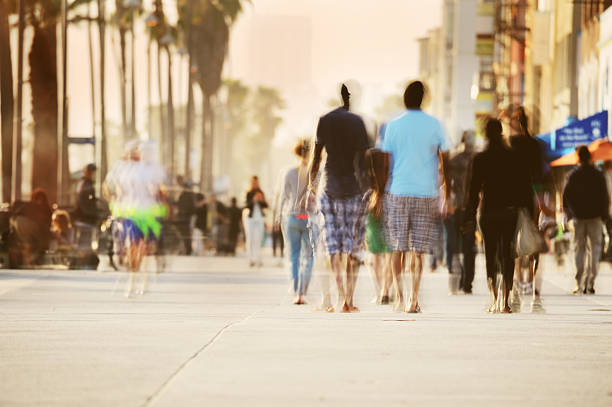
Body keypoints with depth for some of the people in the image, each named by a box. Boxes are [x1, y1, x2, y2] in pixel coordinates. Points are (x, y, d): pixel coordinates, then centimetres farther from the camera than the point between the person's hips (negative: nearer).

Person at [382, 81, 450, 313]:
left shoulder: (393, 126, 2)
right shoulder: (434, 126, 2)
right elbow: (445, 163, 3)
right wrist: (447, 197, 8)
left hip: (398, 193, 0)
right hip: (426, 194, 0)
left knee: (398, 248, 11)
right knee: (418, 250, 2)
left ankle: (400, 297, 5)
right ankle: (413, 300, -4)